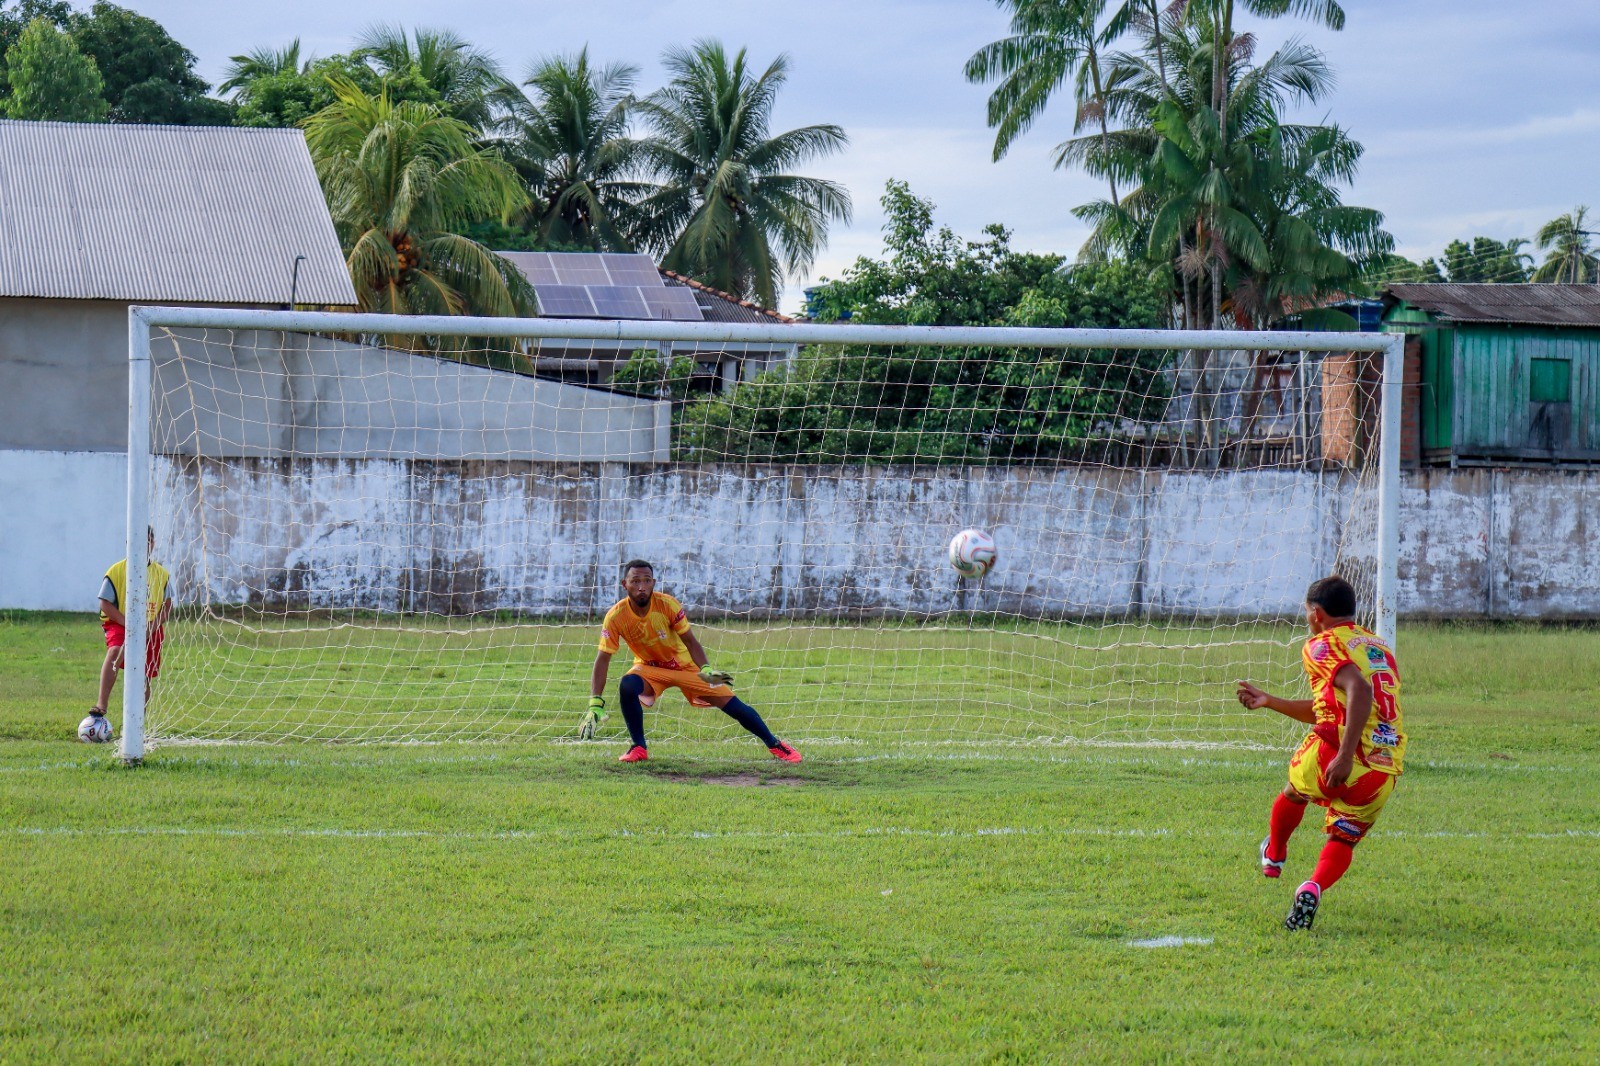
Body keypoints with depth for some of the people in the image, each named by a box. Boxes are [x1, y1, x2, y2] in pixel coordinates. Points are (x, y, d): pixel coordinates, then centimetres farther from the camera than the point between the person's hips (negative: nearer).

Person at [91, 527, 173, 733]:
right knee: (115, 651, -34)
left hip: (151, 630, 4)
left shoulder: (161, 574, 7)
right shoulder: (116, 571, -3)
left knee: (144, 677, 4)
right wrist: (128, 624, -18)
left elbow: (167, 605, 8)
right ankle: (101, 705, -43)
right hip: (120, 624, -4)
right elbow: (105, 604, -6)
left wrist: (151, 627, -10)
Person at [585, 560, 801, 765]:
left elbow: (690, 641, -16)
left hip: (686, 664, 0)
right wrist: (595, 704, -30)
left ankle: (775, 745, 13)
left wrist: (706, 670, -32)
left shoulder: (667, 604, -24)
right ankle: (639, 748, -15)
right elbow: (603, 659, -22)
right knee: (627, 686, -33)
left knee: (732, 704, -6)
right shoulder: (615, 617, -23)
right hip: (649, 667, 0)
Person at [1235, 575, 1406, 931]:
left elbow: (1360, 691, -22)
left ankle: (1274, 856, 51)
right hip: (1386, 773, 5)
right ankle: (1314, 887, -10)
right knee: (1343, 840, 19)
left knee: (1294, 792, 28)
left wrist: (1345, 756, -27)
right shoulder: (1380, 647, 25)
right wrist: (1269, 701, 43)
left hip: (1335, 757, -5)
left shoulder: (1323, 646, 0)